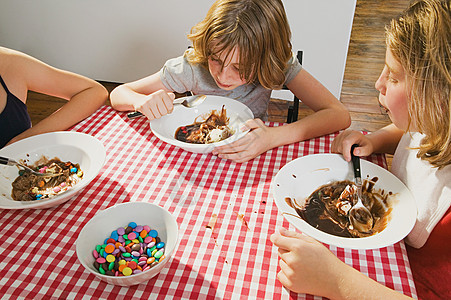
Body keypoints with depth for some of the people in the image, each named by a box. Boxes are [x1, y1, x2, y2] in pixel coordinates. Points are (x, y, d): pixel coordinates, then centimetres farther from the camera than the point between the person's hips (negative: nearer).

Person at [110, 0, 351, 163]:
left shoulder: (278, 65, -19)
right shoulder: (192, 67, -19)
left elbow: (340, 115, -24)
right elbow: (118, 94, -10)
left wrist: (273, 137, -37)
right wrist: (142, 101, -34)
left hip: (251, 157, -1)